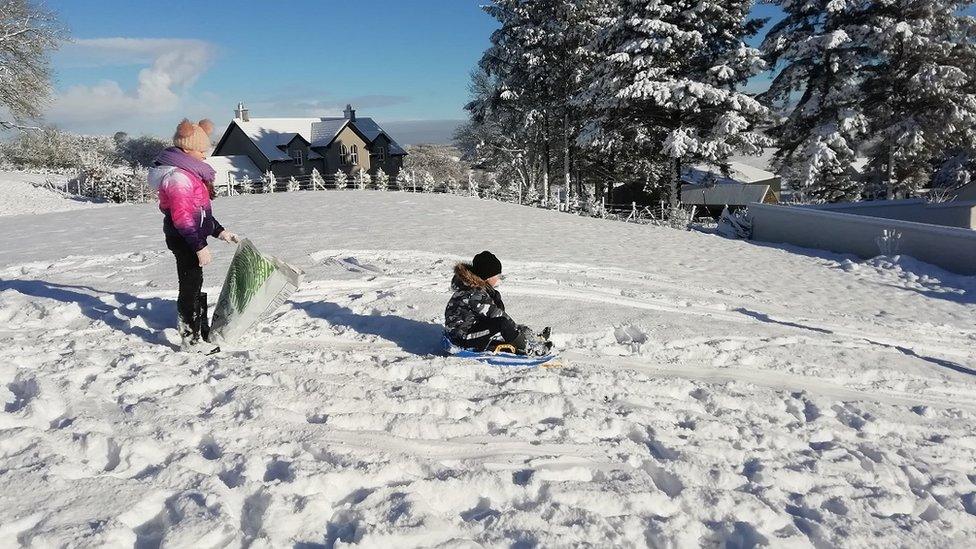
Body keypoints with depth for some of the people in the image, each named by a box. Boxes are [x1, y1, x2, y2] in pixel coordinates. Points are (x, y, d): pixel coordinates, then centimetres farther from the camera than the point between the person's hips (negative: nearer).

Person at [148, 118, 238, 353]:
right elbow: (182, 217, -23)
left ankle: (201, 329, 33)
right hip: (185, 240, -10)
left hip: (191, 238, 10)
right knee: (190, 287, -1)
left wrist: (219, 231, 17)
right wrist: (199, 246, -23)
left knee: (194, 285, 19)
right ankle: (191, 340, 9)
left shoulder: (188, 171, 13)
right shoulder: (178, 176, -20)